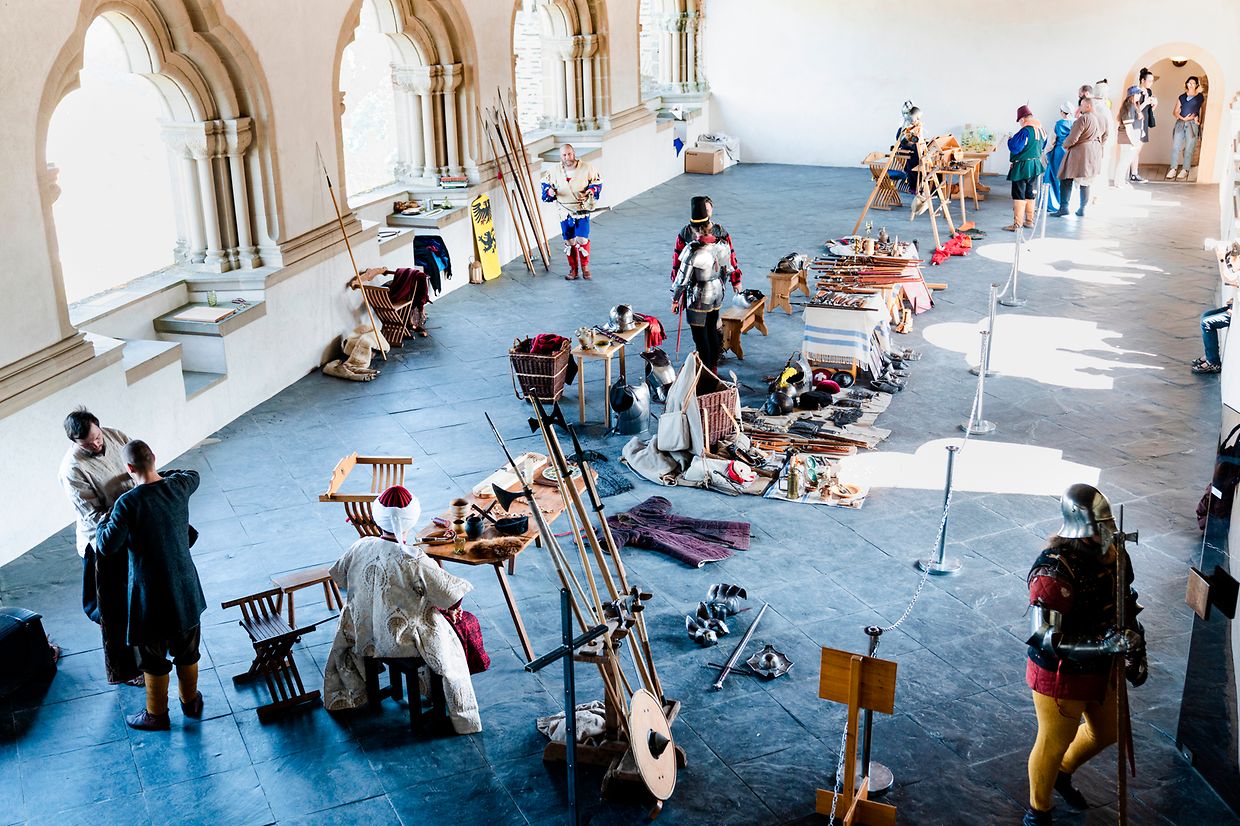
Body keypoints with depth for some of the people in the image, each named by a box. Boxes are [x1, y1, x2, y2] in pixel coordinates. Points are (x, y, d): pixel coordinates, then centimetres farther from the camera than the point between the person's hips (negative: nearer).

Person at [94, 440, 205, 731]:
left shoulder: (128, 503, -24)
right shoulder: (178, 486, -9)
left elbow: (107, 547, -19)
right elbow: (193, 475, 16)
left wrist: (104, 521, -2)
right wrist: (158, 475, 18)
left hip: (151, 594, -5)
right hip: (185, 588, 5)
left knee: (154, 658, 15)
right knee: (187, 651, 23)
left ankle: (157, 715, 31)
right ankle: (191, 702, 41)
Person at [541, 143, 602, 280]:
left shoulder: (586, 168, -8)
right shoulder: (555, 170, -4)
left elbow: (597, 183, 4)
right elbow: (545, 183, 10)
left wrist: (590, 192, -15)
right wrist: (550, 191, -12)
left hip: (582, 210, -2)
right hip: (564, 211, 2)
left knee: (582, 239, -8)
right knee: (569, 241, 7)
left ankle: (585, 267, 11)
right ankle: (573, 269, 21)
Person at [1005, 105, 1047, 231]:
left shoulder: (1025, 131, -20)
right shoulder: (1041, 130, 7)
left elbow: (1015, 148, -22)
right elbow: (1043, 148, 20)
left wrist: (1010, 140, -4)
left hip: (1022, 167, -8)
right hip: (1036, 165, 8)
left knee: (1019, 195, -4)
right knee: (1031, 194, 16)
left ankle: (1017, 224, -6)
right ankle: (1029, 220, 23)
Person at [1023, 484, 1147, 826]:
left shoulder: (1114, 552, -9)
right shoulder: (1054, 572, -32)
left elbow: (1126, 605, 9)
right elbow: (1046, 639, -33)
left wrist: (1135, 652, 2)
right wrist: (1105, 644, -39)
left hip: (1102, 669, 7)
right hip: (1061, 675, -7)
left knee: (1106, 732, 27)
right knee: (1053, 744, 13)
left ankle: (1062, 773, 56)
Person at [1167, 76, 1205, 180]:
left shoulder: (1200, 97, 7)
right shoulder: (1181, 97, 14)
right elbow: (1176, 111, 10)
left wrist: (1199, 120, -7)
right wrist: (1183, 118, -7)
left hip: (1193, 124, -2)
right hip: (1180, 123, 3)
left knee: (1189, 148, -4)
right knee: (1175, 147, -5)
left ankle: (1185, 170, -2)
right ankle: (1173, 169, -4)